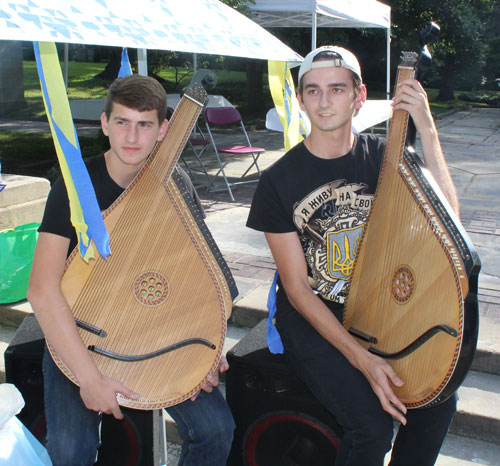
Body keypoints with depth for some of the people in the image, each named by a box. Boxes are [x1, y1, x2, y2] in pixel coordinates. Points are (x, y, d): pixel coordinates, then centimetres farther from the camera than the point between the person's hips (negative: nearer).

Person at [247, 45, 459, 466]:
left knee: (438, 402, -14)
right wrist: (361, 357, -20)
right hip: (311, 320, -3)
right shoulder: (279, 180, -10)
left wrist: (427, 130, -22)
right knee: (372, 427, -21)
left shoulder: (382, 156, -1)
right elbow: (297, 288, -11)